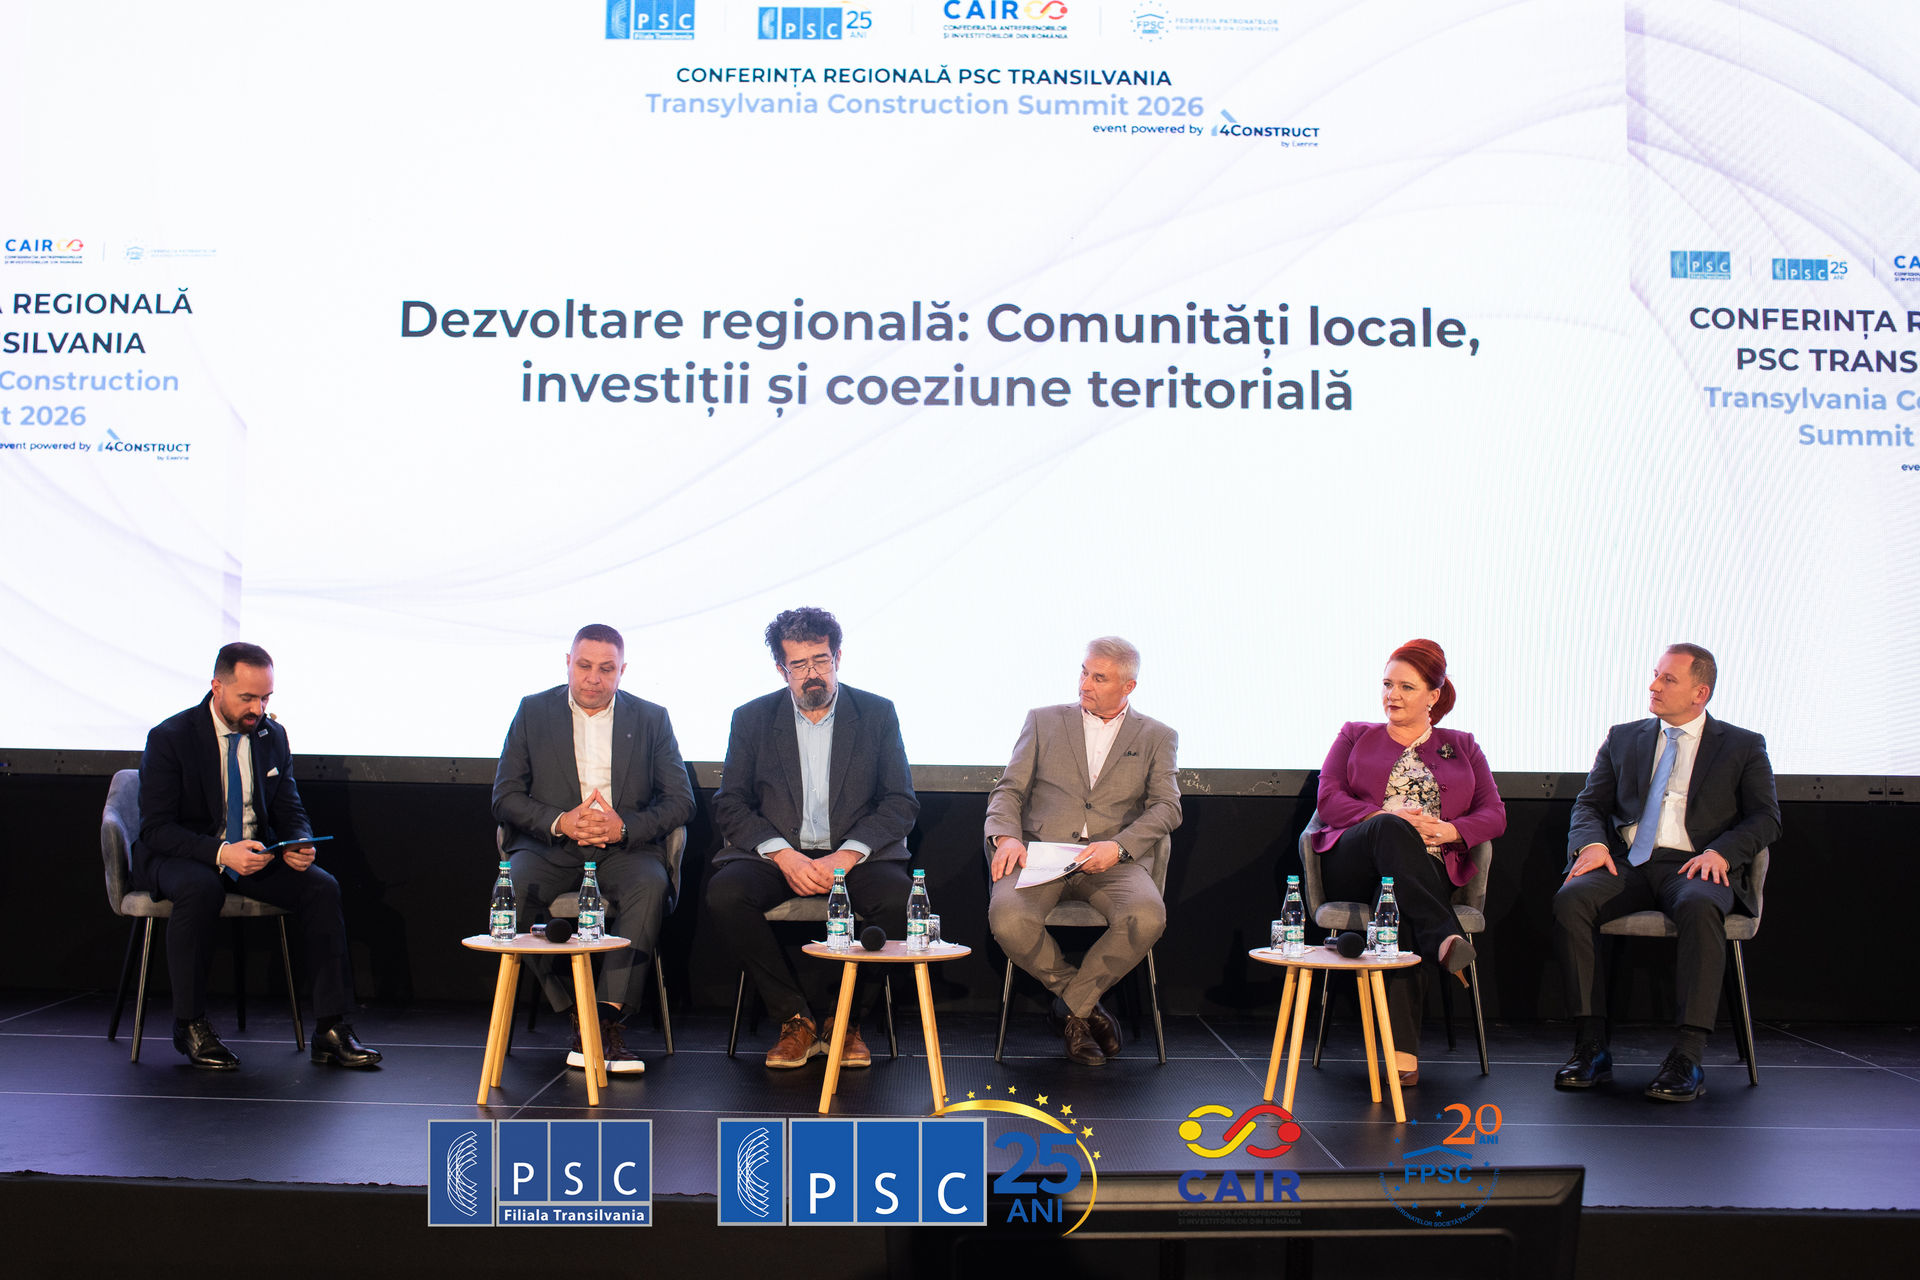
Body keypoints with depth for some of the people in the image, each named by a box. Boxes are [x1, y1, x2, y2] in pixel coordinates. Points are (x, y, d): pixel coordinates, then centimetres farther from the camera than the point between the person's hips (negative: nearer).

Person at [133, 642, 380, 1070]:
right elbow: (155, 828, -17)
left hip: (255, 854, 5)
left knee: (322, 887, -21)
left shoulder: (272, 736, 3)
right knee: (200, 888, -39)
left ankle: (331, 1030, -19)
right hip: (179, 858, -4)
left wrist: (298, 845, -18)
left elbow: (290, 811, 7)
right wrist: (221, 853, -33)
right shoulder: (169, 738, -13)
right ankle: (191, 1025, -22)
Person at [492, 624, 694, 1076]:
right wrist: (560, 822, -14)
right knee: (516, 885, -33)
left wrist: (625, 827, -14)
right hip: (549, 846, 0)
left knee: (650, 885, -34)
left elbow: (680, 800, 5)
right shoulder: (533, 712, 10)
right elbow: (505, 797, 5)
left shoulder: (651, 719, 11)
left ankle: (608, 1018, -35)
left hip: (624, 848, 0)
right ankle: (575, 1014, -24)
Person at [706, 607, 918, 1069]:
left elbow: (901, 802, 1)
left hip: (856, 854, -1)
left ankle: (842, 1019, -10)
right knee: (725, 892, -30)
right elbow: (730, 806, 2)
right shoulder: (752, 719, 7)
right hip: (776, 853, 1)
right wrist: (784, 856, -16)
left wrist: (847, 856, -16)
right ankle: (795, 1019, -15)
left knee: (896, 896, -32)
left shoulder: (877, 714, 6)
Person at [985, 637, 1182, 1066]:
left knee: (1147, 918, -33)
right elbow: (1009, 789, 11)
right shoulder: (1044, 721, 16)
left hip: (1110, 862, 0)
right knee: (1007, 917, -32)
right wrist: (1006, 837, -11)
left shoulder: (1157, 737, 15)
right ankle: (1084, 1002, -5)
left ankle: (1072, 1004, -8)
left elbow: (1166, 807, 3)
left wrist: (1119, 845, -16)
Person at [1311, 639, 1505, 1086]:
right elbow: (1329, 798, 7)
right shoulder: (1355, 736, 23)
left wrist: (1451, 830, -9)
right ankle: (1445, 938, -52)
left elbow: (1494, 814, 14)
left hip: (1429, 871, 0)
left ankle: (1402, 1047, -48)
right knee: (1391, 830, -38)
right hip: (1352, 863, 0)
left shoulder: (1462, 747, 25)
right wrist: (1385, 818, -11)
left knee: (1401, 906, -39)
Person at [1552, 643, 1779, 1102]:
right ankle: (1591, 1047, -27)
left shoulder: (1743, 746, 13)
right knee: (1569, 899, -29)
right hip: (1627, 862, 3)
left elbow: (1765, 818, 5)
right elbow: (1589, 803, 16)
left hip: (1694, 867, -3)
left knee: (1699, 907, -39)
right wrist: (1592, 842, -8)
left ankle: (1688, 1057, -39)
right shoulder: (1622, 738, 21)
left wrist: (1720, 852, -15)